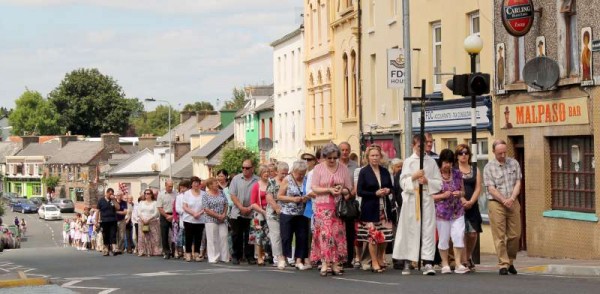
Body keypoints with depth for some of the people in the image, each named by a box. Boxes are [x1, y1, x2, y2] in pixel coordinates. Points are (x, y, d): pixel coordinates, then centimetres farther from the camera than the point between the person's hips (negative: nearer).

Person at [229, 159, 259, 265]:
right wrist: (241, 207, -10)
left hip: (251, 213, -1)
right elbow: (233, 195, 0)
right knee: (236, 235, 4)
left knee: (249, 236, 1)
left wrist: (250, 208, -12)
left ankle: (250, 256, 8)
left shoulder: (257, 181, 0)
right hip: (237, 213, 1)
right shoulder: (236, 179, 4)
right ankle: (236, 256, 12)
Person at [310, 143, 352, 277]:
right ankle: (324, 263, -10)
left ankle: (335, 263, 4)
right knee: (325, 233, -10)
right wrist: (329, 190, -13)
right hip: (323, 206, -2)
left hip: (339, 206, 2)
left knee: (338, 234, 0)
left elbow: (349, 188, 11)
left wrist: (342, 190, -11)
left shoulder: (343, 168, 8)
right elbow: (314, 188, -1)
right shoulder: (318, 168, 3)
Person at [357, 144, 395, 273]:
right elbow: (359, 192, -7)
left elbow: (391, 187, 20)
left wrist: (388, 190, -4)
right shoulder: (364, 172, -3)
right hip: (370, 208, -4)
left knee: (386, 235, 5)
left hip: (384, 207, 4)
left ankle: (380, 259, 25)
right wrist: (375, 193, -15)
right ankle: (374, 263, 5)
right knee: (373, 235, -5)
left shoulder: (385, 171, 10)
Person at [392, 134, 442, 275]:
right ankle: (407, 263, 13)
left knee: (428, 230, -6)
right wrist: (414, 177, -14)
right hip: (411, 199, 0)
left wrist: (427, 181, -10)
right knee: (410, 230, 4)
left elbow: (439, 184, 6)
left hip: (427, 198, 0)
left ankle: (428, 263, -10)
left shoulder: (431, 162, 8)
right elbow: (403, 183, 1)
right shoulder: (408, 162, 7)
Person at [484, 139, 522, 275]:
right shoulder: (489, 167, -1)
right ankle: (503, 264, -2)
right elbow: (491, 188, -6)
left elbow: (518, 183, 5)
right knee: (499, 236, -5)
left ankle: (510, 261, 20)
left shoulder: (513, 163, 9)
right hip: (496, 203, -3)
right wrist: (504, 200, -13)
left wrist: (512, 198, -10)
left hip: (513, 202, 3)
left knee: (515, 235, 4)